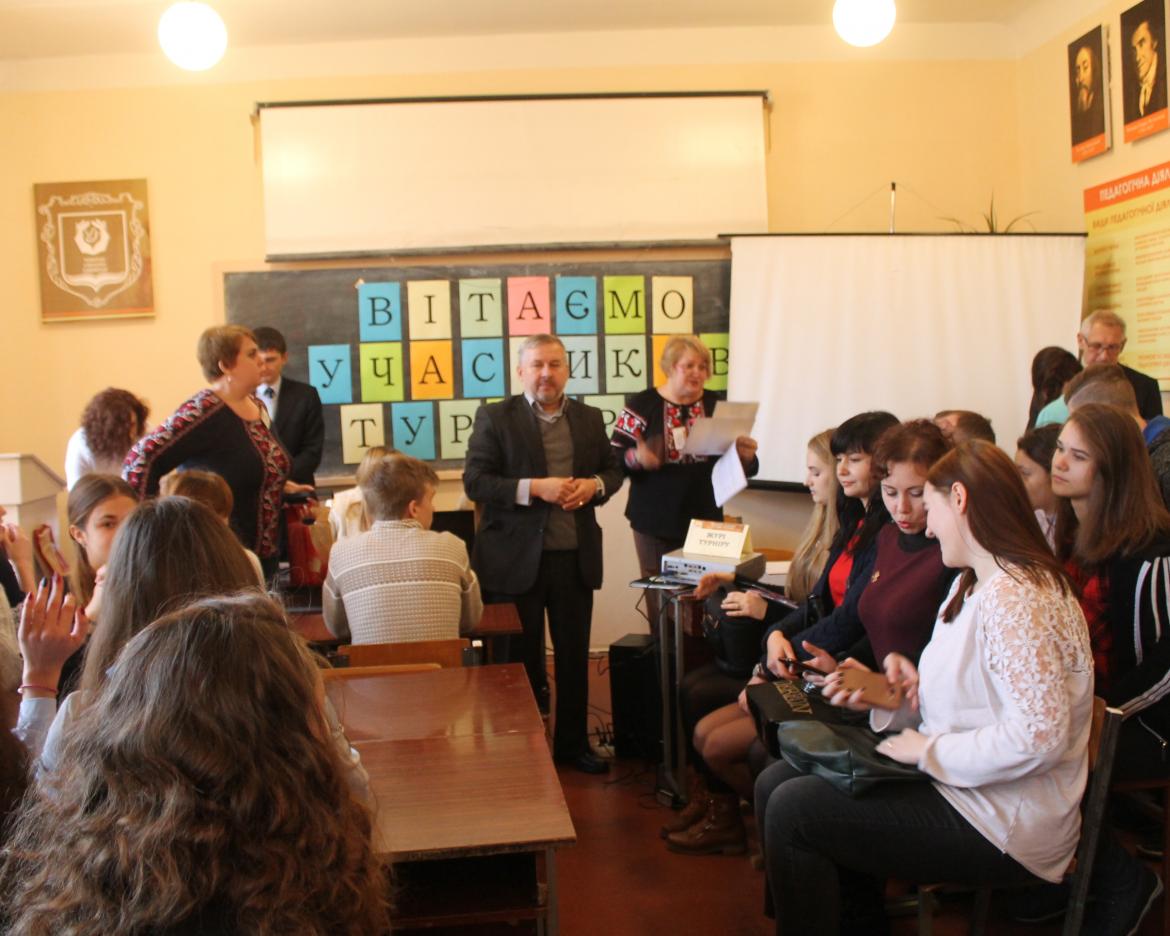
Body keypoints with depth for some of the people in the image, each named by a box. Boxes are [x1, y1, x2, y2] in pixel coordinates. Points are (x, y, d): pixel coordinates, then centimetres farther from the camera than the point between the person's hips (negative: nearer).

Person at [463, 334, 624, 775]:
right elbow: (474, 481, -11)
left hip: (575, 558, 4)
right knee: (523, 659, 9)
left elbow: (613, 469, 16)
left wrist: (594, 485, -7)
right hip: (518, 559, -4)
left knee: (574, 655, 14)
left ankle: (573, 742, 29)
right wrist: (534, 487, -22)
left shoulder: (590, 418, 9)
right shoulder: (495, 418, -5)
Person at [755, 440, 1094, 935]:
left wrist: (927, 750, -19)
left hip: (1002, 828, -10)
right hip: (954, 783, 10)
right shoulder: (973, 584, 11)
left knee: (793, 810, -15)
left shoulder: (1018, 601, -23)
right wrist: (897, 690, 0)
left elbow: (1039, 737, -29)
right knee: (777, 781, 3)